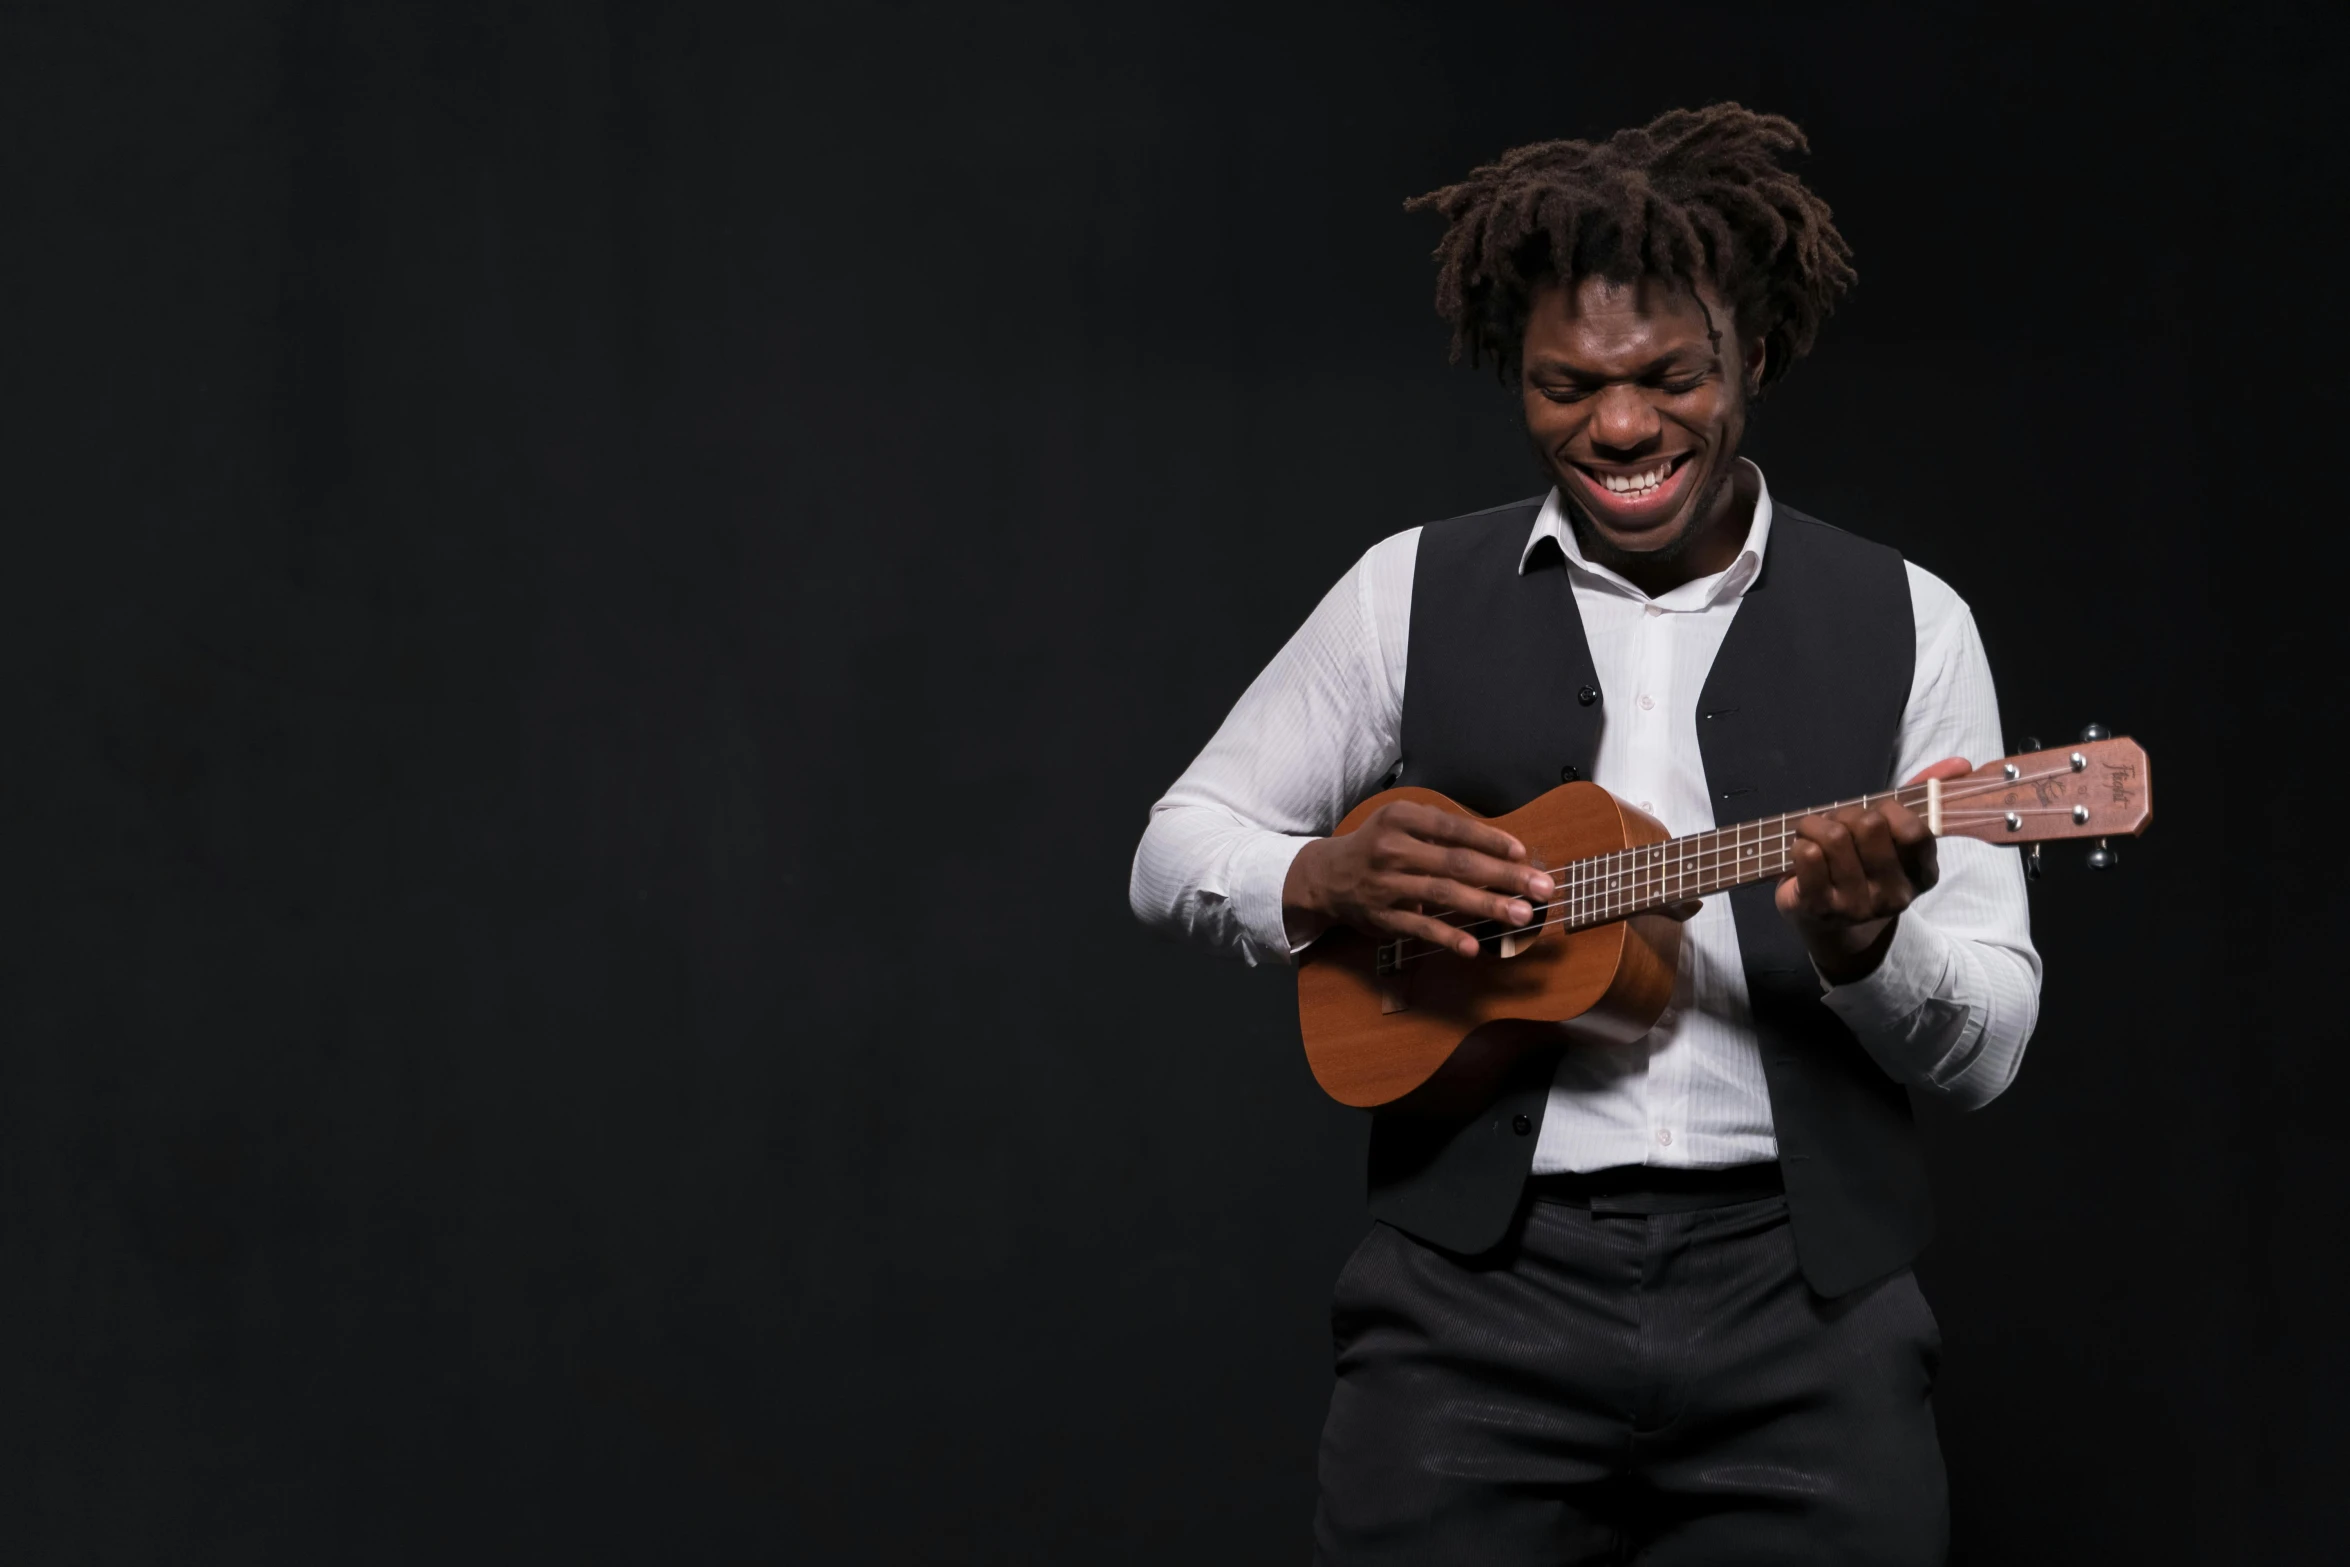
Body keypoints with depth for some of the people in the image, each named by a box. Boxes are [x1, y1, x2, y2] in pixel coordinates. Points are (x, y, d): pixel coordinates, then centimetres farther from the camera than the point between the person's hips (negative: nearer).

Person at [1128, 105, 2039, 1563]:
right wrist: (1328, 880, -9)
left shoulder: (1905, 624, 5)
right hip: (1480, 1285, 0)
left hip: (1799, 1294, 0)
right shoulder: (1415, 593, 7)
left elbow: (1990, 1043, 4)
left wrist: (1864, 949, -18)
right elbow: (1178, 847, 12)